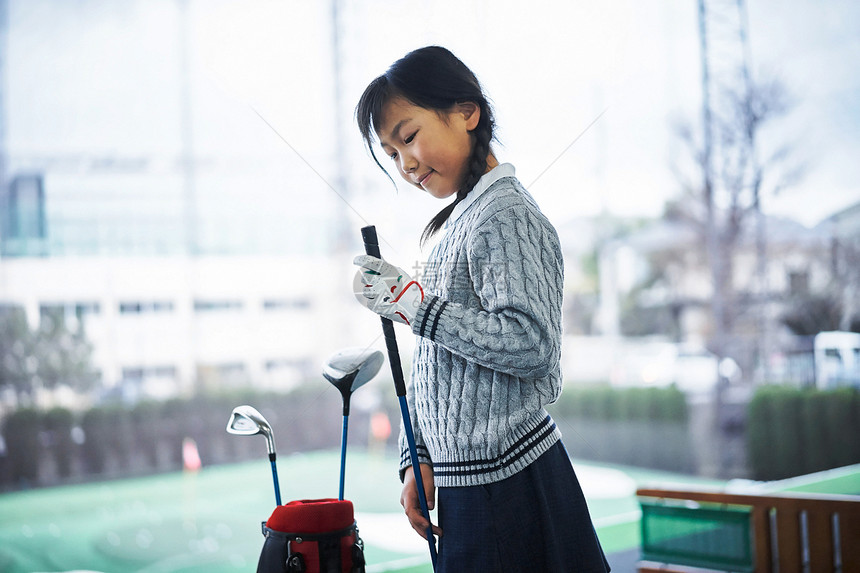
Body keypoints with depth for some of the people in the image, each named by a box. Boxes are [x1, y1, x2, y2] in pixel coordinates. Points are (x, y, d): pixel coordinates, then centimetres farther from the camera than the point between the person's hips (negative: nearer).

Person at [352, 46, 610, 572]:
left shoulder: (504, 213, -14)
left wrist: (410, 301, -20)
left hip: (505, 486, -9)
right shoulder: (462, 220, 15)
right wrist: (419, 460, 12)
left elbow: (530, 346, -25)